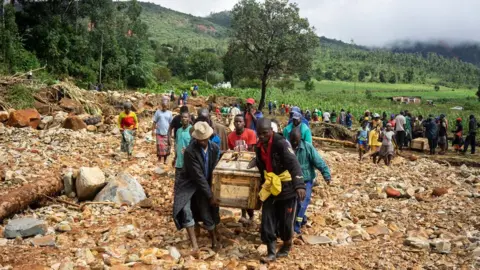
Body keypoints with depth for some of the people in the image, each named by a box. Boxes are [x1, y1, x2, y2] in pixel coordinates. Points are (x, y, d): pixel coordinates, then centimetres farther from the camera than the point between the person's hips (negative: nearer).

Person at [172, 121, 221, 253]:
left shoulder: (215, 148, -8)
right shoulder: (190, 151, -25)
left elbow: (214, 170, 5)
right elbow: (198, 176, -24)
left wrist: (212, 192, 1)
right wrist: (210, 196, -21)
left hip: (204, 184, 4)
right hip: (188, 184, -4)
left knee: (208, 214, 5)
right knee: (185, 211, -23)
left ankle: (214, 241, 28)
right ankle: (194, 244, -14)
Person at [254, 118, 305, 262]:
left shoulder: (281, 143, -19)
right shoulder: (259, 147, 4)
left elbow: (293, 164, -30)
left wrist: (299, 185, -44)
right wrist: (262, 188, 20)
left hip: (287, 189, -6)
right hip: (271, 189, 6)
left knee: (285, 222, 5)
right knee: (267, 223, 2)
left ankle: (286, 246, 31)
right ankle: (271, 252, 17)